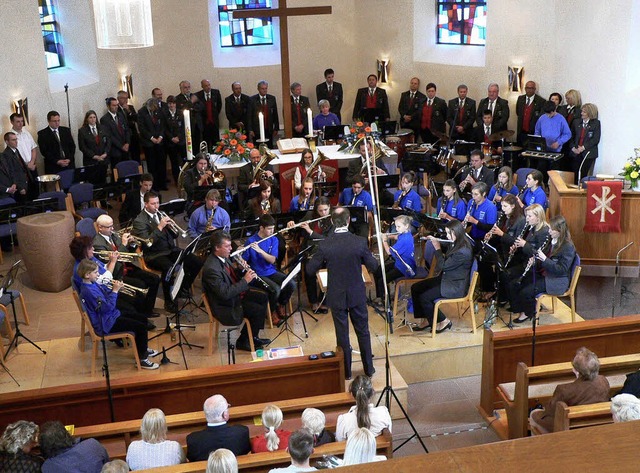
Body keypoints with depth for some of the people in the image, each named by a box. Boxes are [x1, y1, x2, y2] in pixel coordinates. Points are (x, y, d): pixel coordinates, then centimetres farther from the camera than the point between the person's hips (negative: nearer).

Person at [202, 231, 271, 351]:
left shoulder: (223, 258, -2)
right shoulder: (211, 268, -31)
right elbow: (225, 293, -32)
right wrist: (245, 280, -26)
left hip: (236, 293, 10)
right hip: (226, 306, -10)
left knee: (263, 297, 10)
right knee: (259, 310, -15)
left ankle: (252, 336, 19)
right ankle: (243, 341, 6)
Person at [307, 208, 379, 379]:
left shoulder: (324, 245, -16)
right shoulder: (360, 242, -15)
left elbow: (310, 270, -7)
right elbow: (373, 266, -5)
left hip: (336, 297, 0)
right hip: (357, 295, 1)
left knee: (342, 334, 12)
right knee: (363, 332, 17)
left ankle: (346, 371, 24)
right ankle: (368, 368, 27)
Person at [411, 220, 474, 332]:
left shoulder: (463, 251, -26)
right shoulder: (455, 244, 4)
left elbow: (442, 266, -22)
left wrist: (437, 248, -11)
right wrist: (434, 241, 9)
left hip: (455, 286, -10)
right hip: (445, 279, 10)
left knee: (424, 297, -20)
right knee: (415, 288, 2)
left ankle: (444, 321, 0)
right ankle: (429, 319, 10)